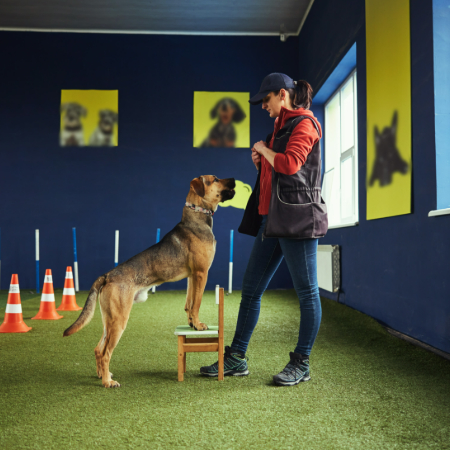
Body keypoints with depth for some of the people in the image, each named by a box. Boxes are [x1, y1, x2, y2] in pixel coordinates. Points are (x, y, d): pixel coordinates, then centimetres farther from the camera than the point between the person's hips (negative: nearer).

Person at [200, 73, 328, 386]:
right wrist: (261, 160, 9)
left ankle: (301, 364, 10)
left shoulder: (304, 123, -5)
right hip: (272, 219, 10)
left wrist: (263, 148, -3)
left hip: (298, 217, -10)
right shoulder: (282, 126, 22)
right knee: (251, 289, 8)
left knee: (307, 291, 1)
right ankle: (236, 359, 16)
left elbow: (289, 164, -20)